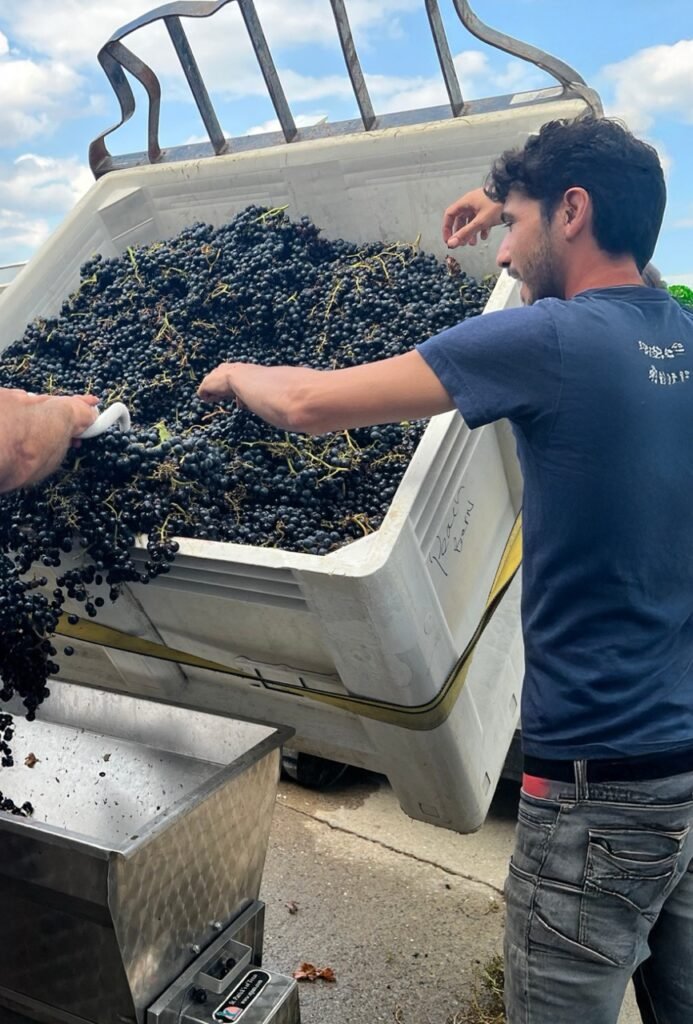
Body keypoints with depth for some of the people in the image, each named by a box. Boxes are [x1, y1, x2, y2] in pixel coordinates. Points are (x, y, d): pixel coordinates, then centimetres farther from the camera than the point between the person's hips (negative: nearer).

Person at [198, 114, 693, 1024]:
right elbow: (618, 250, 32)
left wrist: (238, 375, 4)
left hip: (602, 786, -8)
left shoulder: (552, 339, -17)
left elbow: (308, 404, -16)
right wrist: (518, 209, 28)